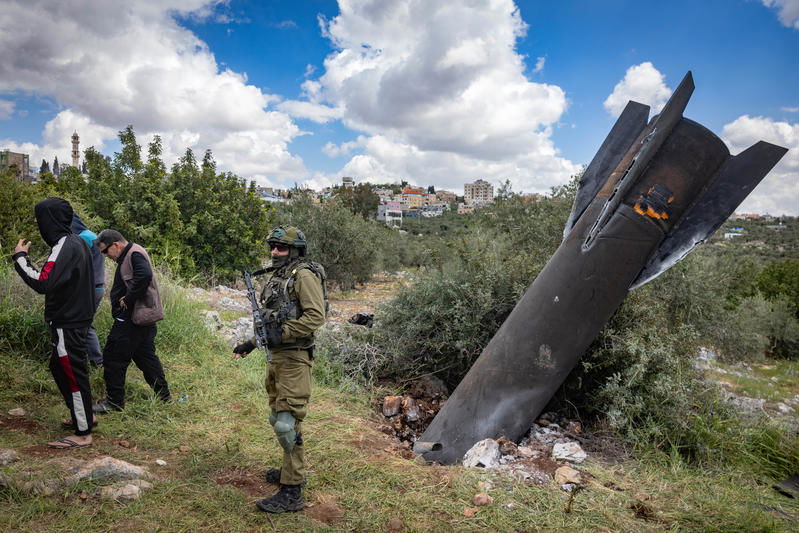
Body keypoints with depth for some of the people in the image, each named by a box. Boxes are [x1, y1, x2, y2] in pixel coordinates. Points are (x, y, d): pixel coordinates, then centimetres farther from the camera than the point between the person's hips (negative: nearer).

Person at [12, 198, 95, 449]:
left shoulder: (64, 247, -21)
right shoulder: (76, 242, 9)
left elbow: (42, 284, -27)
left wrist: (20, 257, -17)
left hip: (68, 324, -10)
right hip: (77, 317, 10)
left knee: (73, 374, -1)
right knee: (59, 368, 22)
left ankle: (83, 434, 10)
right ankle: (80, 417, 34)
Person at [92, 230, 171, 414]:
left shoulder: (135, 254, -14)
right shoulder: (129, 256, 17)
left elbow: (144, 276, -32)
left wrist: (128, 299, -23)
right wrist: (126, 298, 4)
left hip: (132, 318, -10)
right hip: (143, 316, 11)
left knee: (114, 357, -2)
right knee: (145, 355, 16)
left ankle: (114, 402, 8)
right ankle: (163, 396, 23)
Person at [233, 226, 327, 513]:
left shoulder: (304, 275, -13)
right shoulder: (276, 275, 16)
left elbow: (316, 316, -22)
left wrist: (281, 333, -23)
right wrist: (251, 343, 16)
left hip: (294, 358, -10)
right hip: (276, 355, 10)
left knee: (287, 422, -10)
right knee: (278, 418, 19)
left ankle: (291, 492, -2)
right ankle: (294, 469, 35)